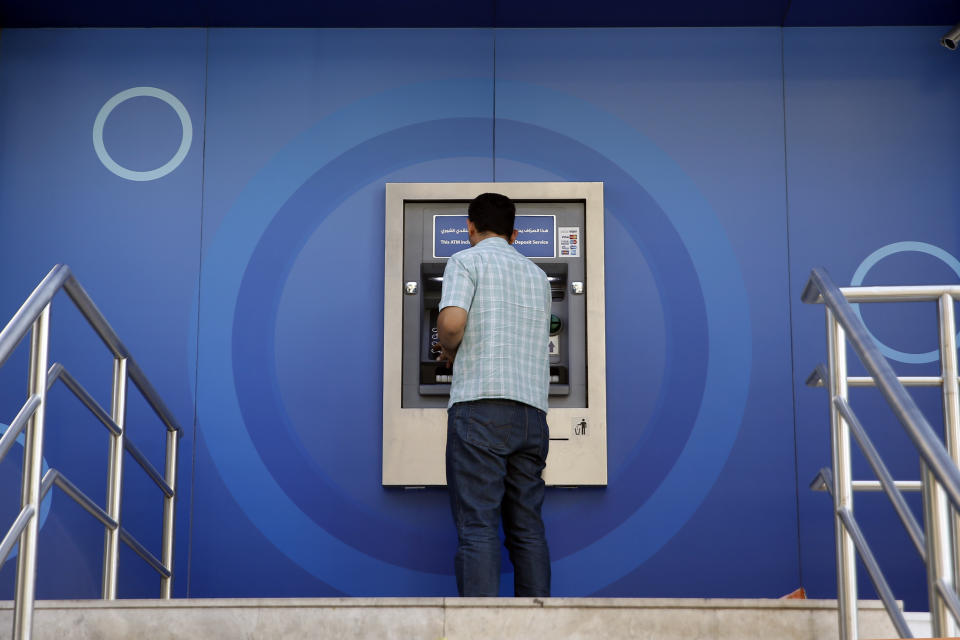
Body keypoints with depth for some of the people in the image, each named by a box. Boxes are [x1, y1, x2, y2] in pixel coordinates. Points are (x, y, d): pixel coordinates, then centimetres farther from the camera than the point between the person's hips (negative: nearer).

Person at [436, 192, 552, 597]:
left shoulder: (466, 261, 4)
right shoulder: (537, 275, 23)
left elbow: (452, 320, -14)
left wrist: (448, 350, 8)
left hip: (480, 405, -5)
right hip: (533, 411, 6)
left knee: (477, 528, -8)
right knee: (527, 528, 8)